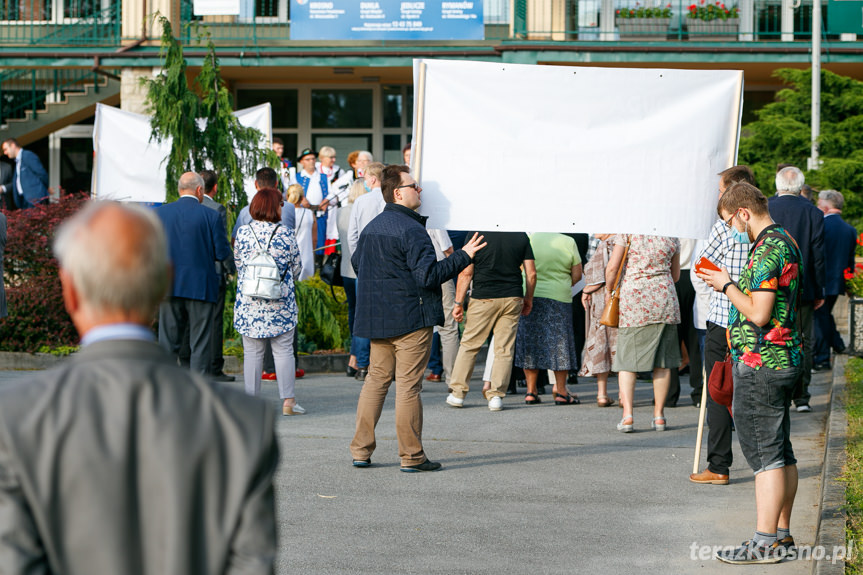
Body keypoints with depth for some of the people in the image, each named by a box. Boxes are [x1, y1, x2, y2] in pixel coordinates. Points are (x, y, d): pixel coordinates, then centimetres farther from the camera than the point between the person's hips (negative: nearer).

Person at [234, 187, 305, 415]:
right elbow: (296, 268, 4)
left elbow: (238, 266, 9)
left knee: (252, 352, 7)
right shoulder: (286, 234, -6)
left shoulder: (242, 233, -2)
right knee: (283, 351, 5)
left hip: (249, 302, 1)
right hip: (281, 302, -1)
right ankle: (288, 401, 4)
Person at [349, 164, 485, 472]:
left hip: (377, 318, 8)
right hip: (410, 319, -8)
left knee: (376, 379, 13)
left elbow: (356, 263, 24)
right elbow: (429, 275, -21)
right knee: (408, 386, -3)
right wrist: (463, 256, -14)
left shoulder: (371, 227, 11)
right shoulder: (411, 230, -16)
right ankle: (411, 456, 2)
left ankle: (361, 450, 12)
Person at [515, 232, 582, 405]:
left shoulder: (530, 238, -3)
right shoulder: (568, 242, -3)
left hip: (529, 296, 1)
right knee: (559, 342, 6)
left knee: (530, 342, 8)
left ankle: (531, 391, 10)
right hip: (559, 298, -1)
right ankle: (561, 392, 6)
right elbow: (577, 275, 2)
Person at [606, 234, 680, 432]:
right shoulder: (672, 237, 7)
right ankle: (659, 414, 10)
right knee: (662, 360, 9)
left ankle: (627, 413, -10)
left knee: (627, 357, 2)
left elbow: (612, 268, -6)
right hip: (664, 298, 2)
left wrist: (609, 291, 11)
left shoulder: (628, 231, -3)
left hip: (633, 298, -2)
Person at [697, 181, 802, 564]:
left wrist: (726, 286, -8)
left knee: (765, 453, -8)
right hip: (784, 360, 10)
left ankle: (765, 543, -6)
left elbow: (759, 314, -22)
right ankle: (782, 533, 19)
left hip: (759, 362, -10)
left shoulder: (767, 249, -18)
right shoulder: (786, 242, 15)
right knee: (780, 451, 13)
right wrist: (731, 284, 14)